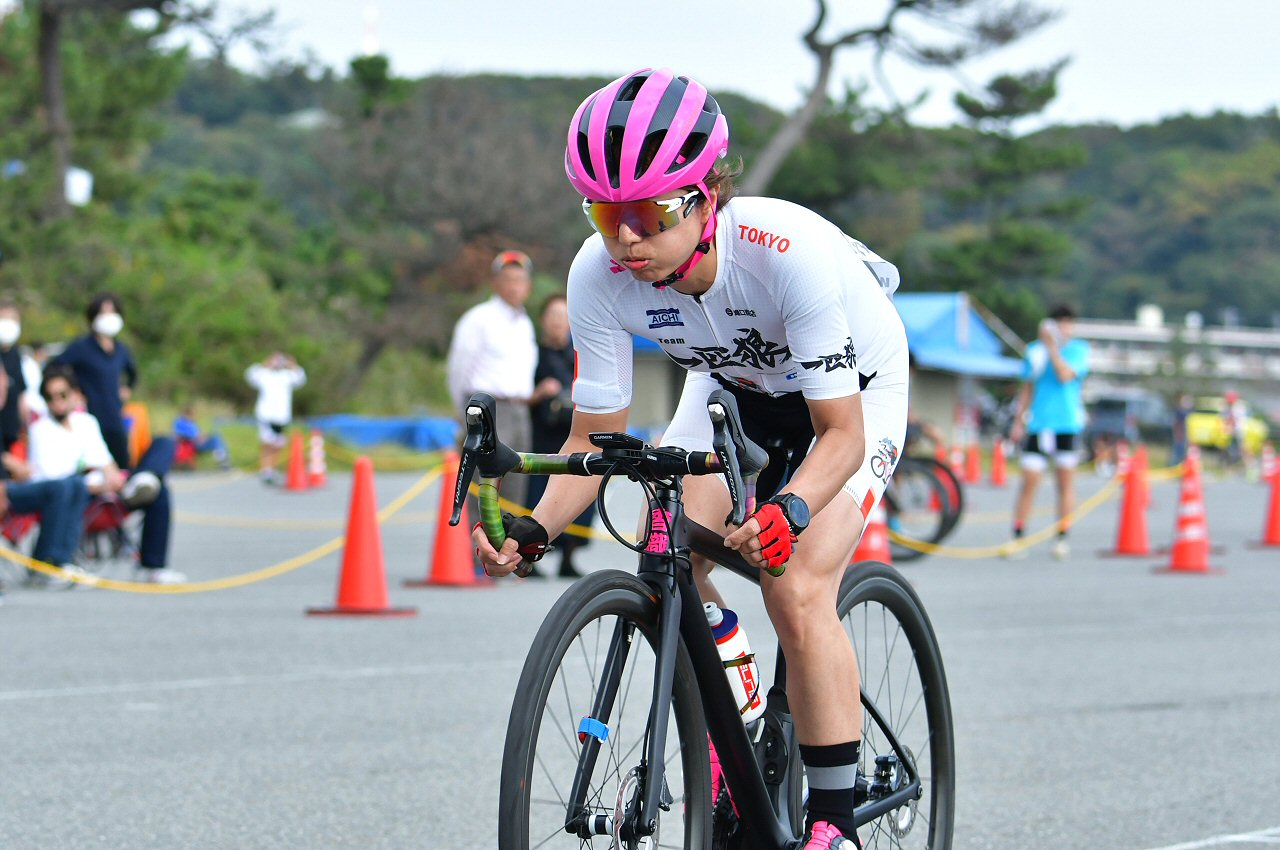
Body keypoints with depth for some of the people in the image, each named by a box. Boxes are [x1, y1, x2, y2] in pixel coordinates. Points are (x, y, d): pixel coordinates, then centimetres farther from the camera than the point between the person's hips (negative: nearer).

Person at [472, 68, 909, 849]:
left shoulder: (792, 251, -40)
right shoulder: (599, 275, -27)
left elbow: (841, 433, -36)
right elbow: (595, 436, -18)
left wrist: (788, 512, -55)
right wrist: (536, 529, -36)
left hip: (856, 389, -5)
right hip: (732, 386, 5)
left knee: (797, 592, -22)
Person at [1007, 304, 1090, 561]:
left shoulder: (1079, 350, 3)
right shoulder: (1034, 351, 10)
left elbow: (1065, 375, -14)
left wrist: (1052, 347, -13)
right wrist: (1018, 421, 11)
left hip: (1067, 424, -1)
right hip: (1037, 424, 1)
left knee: (1065, 482, 2)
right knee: (1029, 480, -5)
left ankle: (1062, 539, 9)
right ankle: (1017, 538, -2)